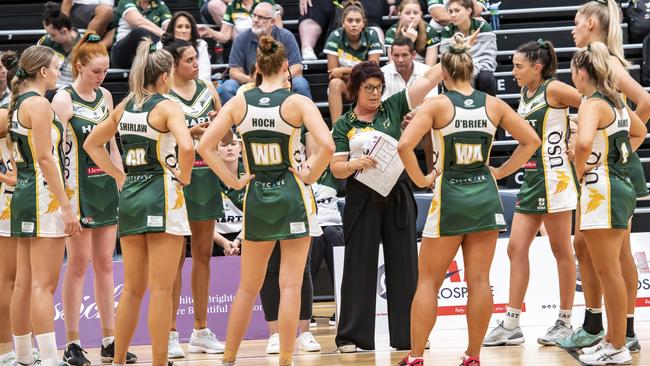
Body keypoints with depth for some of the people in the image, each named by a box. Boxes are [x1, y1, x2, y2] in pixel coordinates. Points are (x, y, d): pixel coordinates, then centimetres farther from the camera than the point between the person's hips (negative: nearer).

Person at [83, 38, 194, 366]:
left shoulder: (124, 108, 11)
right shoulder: (167, 106, -9)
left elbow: (91, 144, 22)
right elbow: (186, 146, -26)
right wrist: (184, 177, -9)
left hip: (130, 196, 7)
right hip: (162, 195, -6)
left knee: (133, 289, 14)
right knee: (161, 289, -3)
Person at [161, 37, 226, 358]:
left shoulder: (208, 90, 10)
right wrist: (191, 132, -20)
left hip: (205, 177, 6)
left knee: (203, 254, 9)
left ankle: (201, 331, 15)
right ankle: (171, 333, 0)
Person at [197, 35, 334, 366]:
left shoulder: (239, 103, 1)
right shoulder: (297, 102, -8)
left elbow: (204, 146, -3)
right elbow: (327, 145, -20)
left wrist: (231, 180, 2)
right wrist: (311, 175, -6)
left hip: (256, 198, 3)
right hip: (291, 195, -3)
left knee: (247, 288, 14)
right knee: (290, 286, 0)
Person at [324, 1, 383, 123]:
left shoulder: (371, 35, -10)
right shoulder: (335, 36, -11)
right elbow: (333, 72, -13)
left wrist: (345, 70, -17)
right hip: (343, 86, 0)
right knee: (335, 83, -33)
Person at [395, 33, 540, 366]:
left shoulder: (437, 104, -7)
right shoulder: (493, 104, 4)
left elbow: (404, 145, -19)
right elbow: (531, 141, 10)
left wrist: (420, 179, -6)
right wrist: (501, 171, 11)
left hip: (449, 195, -3)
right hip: (484, 195, 3)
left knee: (428, 281, 5)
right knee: (479, 281, 5)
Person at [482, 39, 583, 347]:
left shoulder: (553, 89, -10)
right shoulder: (525, 94, 13)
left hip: (554, 177, -8)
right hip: (531, 178, 8)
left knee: (561, 250, 1)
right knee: (516, 249, 4)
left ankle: (565, 322, 10)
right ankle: (511, 325, 6)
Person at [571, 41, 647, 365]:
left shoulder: (592, 104, -15)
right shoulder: (615, 101, 12)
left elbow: (584, 142, -34)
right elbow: (640, 132, 30)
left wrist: (580, 170, -16)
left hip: (602, 190, -9)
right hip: (622, 186, 9)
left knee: (608, 272, -3)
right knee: (609, 271, 15)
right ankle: (613, 339, 22)